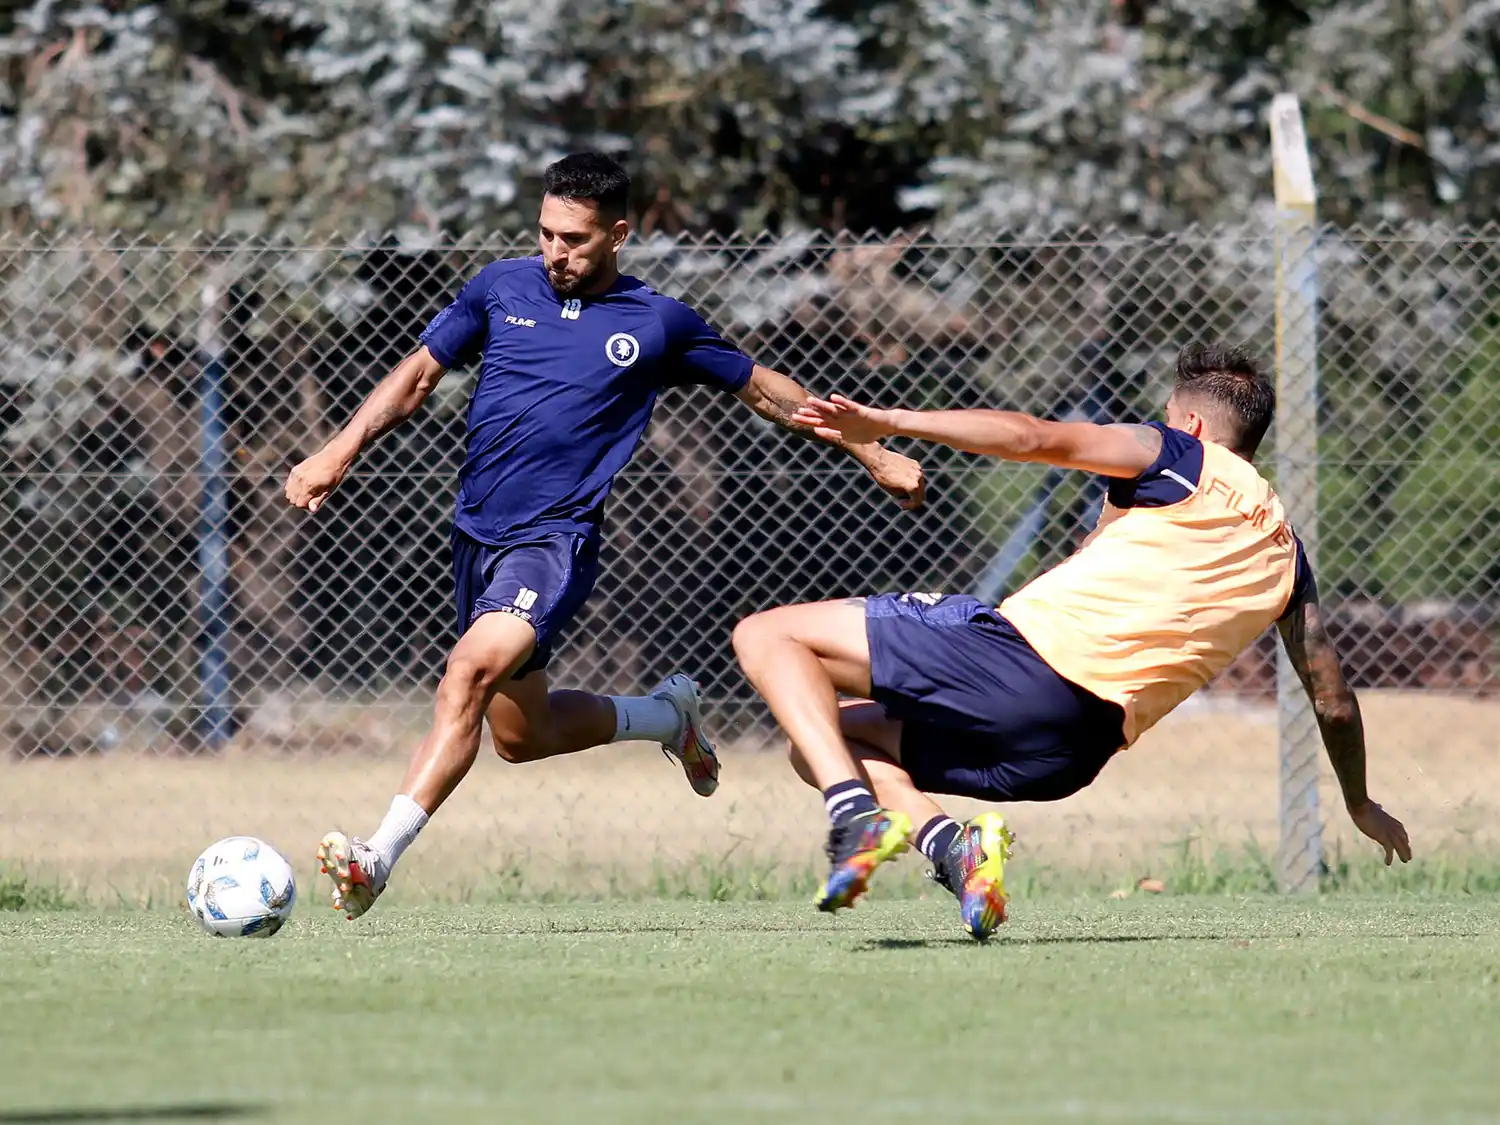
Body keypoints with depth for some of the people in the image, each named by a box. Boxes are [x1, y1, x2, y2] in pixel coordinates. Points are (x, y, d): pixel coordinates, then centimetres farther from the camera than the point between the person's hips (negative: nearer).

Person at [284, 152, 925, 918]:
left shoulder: (659, 324, 1)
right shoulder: (502, 288, 6)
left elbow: (766, 392, 13)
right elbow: (418, 375, 11)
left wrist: (874, 454, 14)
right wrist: (339, 452, -2)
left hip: (555, 539, -5)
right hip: (477, 533, 5)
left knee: (471, 670, -29)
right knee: (517, 734, 15)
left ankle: (380, 856, -32)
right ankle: (669, 717, 41)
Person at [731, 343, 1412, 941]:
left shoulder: (1183, 458, 7)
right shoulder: (1283, 547, 23)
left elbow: (1038, 439, -7)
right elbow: (1332, 698, 25)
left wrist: (889, 423, -10)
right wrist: (1361, 806, 41)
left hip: (1027, 652, -7)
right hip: (1071, 758, 7)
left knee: (768, 635, 3)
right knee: (835, 737, 23)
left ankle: (857, 816, -21)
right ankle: (955, 848, -7)